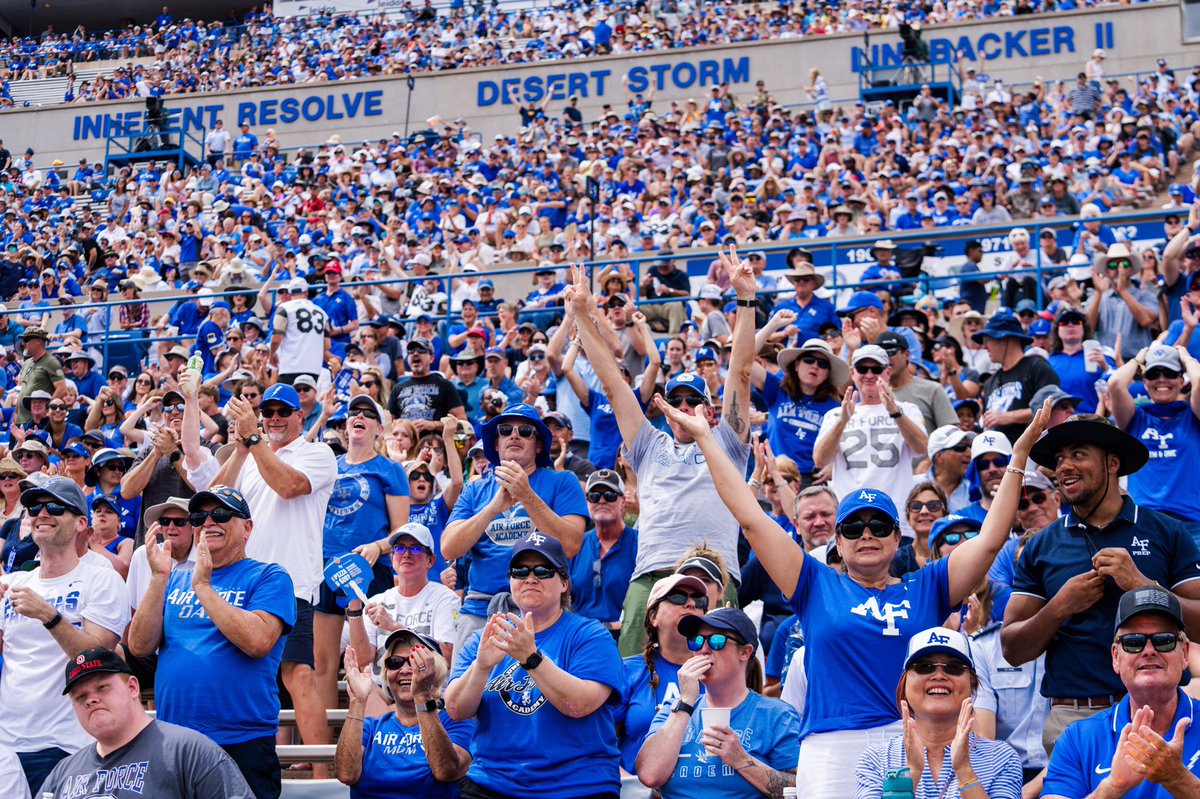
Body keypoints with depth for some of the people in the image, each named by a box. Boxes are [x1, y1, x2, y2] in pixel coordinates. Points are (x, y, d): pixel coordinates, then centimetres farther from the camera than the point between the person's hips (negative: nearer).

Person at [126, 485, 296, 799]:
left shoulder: (269, 578, -1)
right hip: (171, 745, 4)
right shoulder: (176, 579, 13)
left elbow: (258, 641, -18)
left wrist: (203, 586, -14)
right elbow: (140, 646, 2)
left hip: (242, 746, -4)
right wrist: (159, 577, -7)